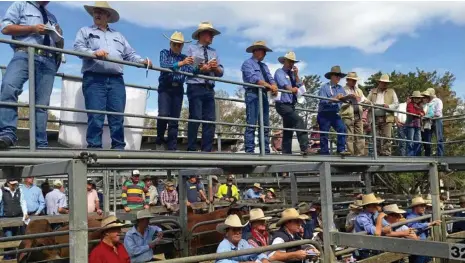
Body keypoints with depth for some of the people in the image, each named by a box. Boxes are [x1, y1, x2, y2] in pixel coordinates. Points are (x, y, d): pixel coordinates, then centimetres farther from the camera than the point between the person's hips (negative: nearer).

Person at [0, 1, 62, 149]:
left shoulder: (52, 17, 33)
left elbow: (59, 45, 31)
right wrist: (32, 28, -5)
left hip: (49, 60, 4)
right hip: (25, 54, -4)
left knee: (42, 103, -4)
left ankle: (41, 144, -8)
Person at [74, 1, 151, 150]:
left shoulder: (118, 36, 28)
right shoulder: (85, 31, 18)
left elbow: (130, 55, 21)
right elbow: (78, 47, 0)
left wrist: (142, 61, 1)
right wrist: (93, 53, -20)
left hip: (116, 80, 3)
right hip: (94, 79, -3)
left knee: (117, 116, -3)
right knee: (95, 116, -10)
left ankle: (119, 147, 0)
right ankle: (94, 147, -8)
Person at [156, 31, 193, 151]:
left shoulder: (185, 57, 14)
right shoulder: (164, 53, 6)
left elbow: (190, 72, -1)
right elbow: (164, 65, -14)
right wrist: (181, 63, -27)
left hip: (178, 90, 3)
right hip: (165, 88, -3)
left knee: (174, 120, 1)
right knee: (163, 114, -20)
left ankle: (172, 148, 3)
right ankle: (159, 141, 1)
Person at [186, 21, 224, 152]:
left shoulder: (214, 52, 21)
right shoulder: (191, 49, 9)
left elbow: (221, 72, 15)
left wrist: (215, 68, -5)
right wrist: (200, 68, -14)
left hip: (209, 89, 5)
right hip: (195, 87, -5)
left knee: (210, 120, -2)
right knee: (195, 118, -10)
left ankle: (207, 150, 0)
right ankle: (191, 149, -5)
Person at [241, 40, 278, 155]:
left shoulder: (264, 66, 26)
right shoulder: (248, 63, 2)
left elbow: (271, 79, 13)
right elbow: (253, 78, -13)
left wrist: (274, 86, -11)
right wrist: (269, 86, -16)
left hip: (264, 95, 8)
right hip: (253, 95, -8)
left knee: (265, 126, 3)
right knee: (251, 125, -13)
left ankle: (266, 151, 3)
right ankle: (249, 151, -16)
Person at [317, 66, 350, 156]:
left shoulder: (341, 88, 14)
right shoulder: (324, 87, -2)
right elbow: (323, 101, -14)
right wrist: (335, 98, -19)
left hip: (335, 114, 4)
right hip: (324, 114, -4)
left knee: (342, 129, -15)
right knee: (324, 134, -1)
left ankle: (341, 149, -12)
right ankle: (324, 153, 6)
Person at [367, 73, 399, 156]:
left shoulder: (391, 92, 15)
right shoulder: (372, 91, 17)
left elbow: (396, 104, 10)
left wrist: (389, 106, -10)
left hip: (387, 118, -1)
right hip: (375, 118, 1)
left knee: (386, 137, -10)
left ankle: (386, 154, -9)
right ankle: (378, 154, 9)